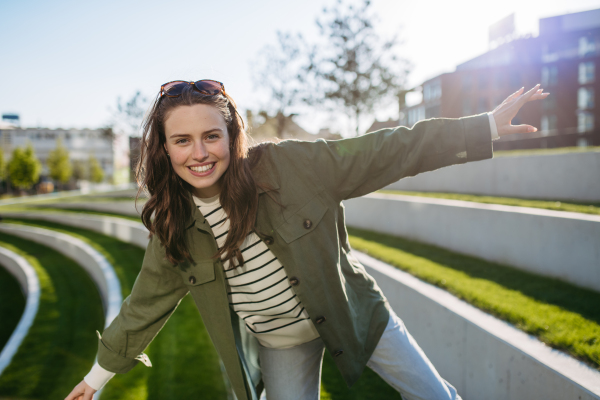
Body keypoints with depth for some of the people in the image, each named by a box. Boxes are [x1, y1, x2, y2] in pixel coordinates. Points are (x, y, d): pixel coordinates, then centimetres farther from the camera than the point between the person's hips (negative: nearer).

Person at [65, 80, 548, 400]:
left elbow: (384, 152, -20)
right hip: (279, 346, 2)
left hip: (351, 312, -1)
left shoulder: (285, 165, -22)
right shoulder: (174, 227, -11)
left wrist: (485, 126, -20)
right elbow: (146, 303, 3)